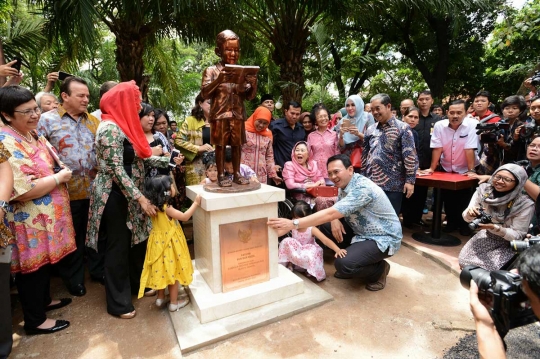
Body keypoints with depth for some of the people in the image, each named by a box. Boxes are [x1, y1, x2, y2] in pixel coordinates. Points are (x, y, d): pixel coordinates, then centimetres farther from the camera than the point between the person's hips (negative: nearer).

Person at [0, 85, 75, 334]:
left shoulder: (34, 135, 7)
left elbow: (51, 167, 23)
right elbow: (23, 191, -29)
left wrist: (61, 172, 3)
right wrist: (59, 177, -19)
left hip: (47, 215, 9)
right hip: (28, 221, -9)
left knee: (45, 260, 23)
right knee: (32, 267, 7)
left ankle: (44, 300, 44)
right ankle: (35, 320, 26)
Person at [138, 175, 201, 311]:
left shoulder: (154, 206, -3)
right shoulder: (166, 208, -26)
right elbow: (185, 217, -20)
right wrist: (196, 203, -15)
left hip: (159, 243, 8)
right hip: (168, 244, -8)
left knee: (162, 270, 20)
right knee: (172, 272, 7)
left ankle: (160, 299, 35)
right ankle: (174, 303, 20)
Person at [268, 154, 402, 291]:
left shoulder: (362, 188, -28)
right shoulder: (345, 185, 0)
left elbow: (330, 213, -37)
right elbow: (335, 211, 10)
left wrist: (293, 224, -41)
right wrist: (334, 220, -16)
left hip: (383, 239, -8)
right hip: (362, 232, 8)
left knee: (343, 264, -28)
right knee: (324, 226, -3)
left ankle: (379, 269, 2)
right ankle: (352, 254, 12)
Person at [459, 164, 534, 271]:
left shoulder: (525, 204, -22)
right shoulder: (483, 190, -14)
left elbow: (518, 236, -17)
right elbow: (467, 218, -7)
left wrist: (495, 228, -36)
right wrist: (469, 213, -32)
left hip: (509, 243, -3)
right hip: (487, 236, 3)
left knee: (485, 267, -22)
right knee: (465, 261, -16)